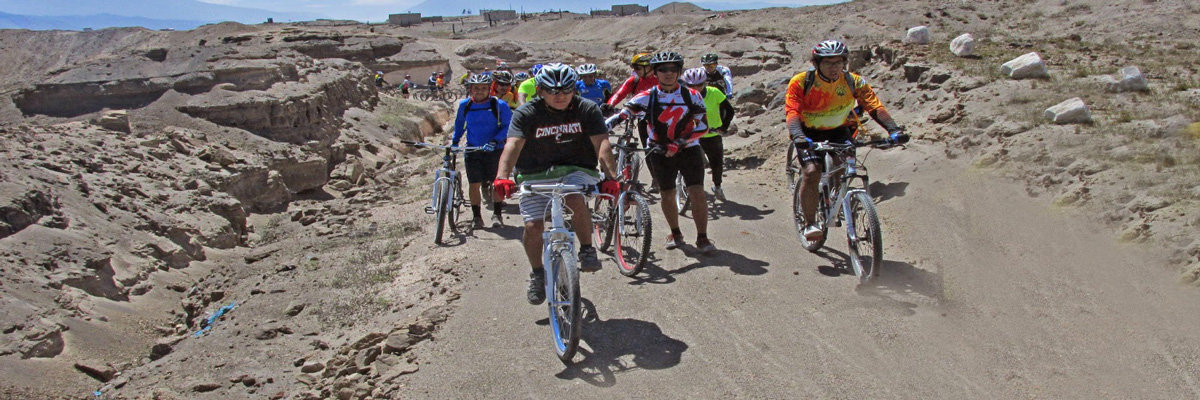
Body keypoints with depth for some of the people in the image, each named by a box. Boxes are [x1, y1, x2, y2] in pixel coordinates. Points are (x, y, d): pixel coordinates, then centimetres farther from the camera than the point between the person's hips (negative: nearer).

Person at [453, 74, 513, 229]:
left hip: (494, 149, -2)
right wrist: (454, 141, 13)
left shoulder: (499, 105, -7)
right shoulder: (464, 105, 3)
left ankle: (497, 214, 17)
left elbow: (508, 126, -9)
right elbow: (459, 124, 20)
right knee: (474, 184, -3)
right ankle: (476, 216, 10)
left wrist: (495, 141, -21)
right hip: (473, 150, 2)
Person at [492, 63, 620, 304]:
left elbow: (601, 143, -19)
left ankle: (587, 250, -11)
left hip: (577, 170, -1)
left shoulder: (587, 110, -7)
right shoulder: (526, 114, -10)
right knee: (533, 226, -13)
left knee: (575, 198, -34)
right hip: (536, 175, 1)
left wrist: (610, 177, -36)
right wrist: (502, 177, -43)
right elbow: (513, 144, -24)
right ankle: (537, 274, 15)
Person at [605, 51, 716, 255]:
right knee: (667, 195, 5)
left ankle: (702, 238, 1)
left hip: (688, 149, 0)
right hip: (660, 152, 1)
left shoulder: (692, 96, -5)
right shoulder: (647, 97, -6)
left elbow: (703, 126, -8)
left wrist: (679, 143, -19)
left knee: (697, 193, -11)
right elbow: (621, 115, -14)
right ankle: (675, 234, 28)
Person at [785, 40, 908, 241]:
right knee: (812, 171, -25)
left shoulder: (854, 82, -14)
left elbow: (875, 106, -21)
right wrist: (798, 136, -50)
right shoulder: (801, 83, -20)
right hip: (809, 134, -3)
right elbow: (793, 112, -31)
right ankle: (810, 223, -13)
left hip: (839, 131, 3)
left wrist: (894, 130, -37)